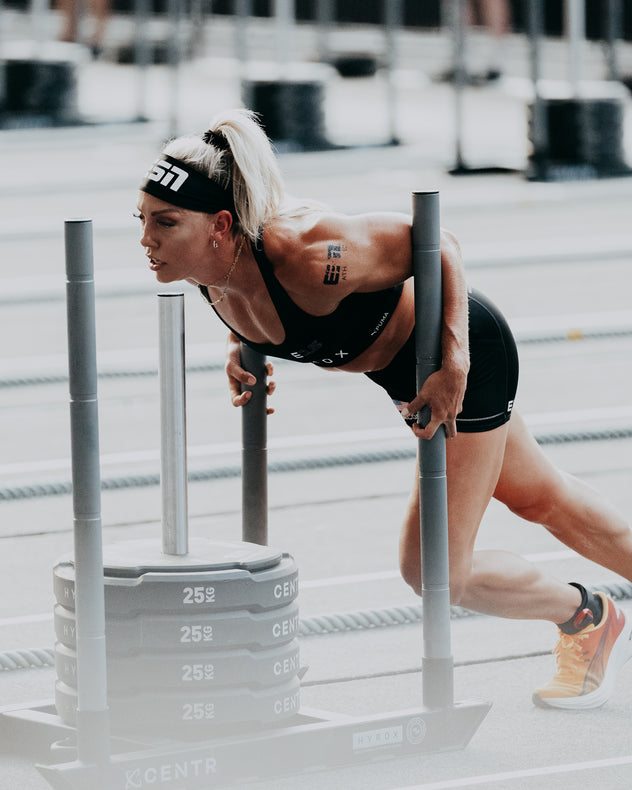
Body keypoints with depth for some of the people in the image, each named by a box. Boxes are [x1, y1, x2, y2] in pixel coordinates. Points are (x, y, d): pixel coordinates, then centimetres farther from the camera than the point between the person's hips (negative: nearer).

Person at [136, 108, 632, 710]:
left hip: (465, 350, -8)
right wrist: (237, 350, -10)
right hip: (401, 365, 8)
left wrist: (455, 367, -32)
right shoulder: (205, 270, -19)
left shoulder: (307, 255, -41)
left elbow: (439, 246, -28)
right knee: (540, 500, 26)